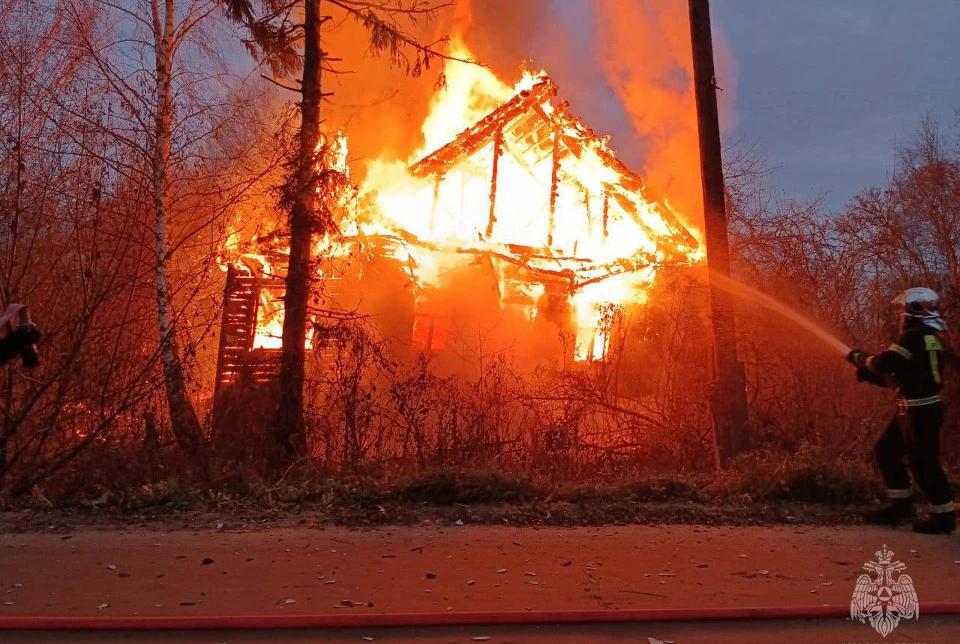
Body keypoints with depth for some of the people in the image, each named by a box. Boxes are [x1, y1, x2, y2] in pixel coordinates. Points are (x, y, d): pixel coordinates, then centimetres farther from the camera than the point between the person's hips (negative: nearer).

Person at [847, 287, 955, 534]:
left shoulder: (914, 336, -16)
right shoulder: (931, 338, 17)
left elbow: (884, 363, -20)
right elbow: (905, 378, 19)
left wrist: (861, 358, 0)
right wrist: (867, 373, 15)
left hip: (921, 409, -10)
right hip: (919, 408, 10)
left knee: (922, 461, -3)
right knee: (887, 450, 15)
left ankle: (944, 515, 7)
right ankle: (901, 504, 21)